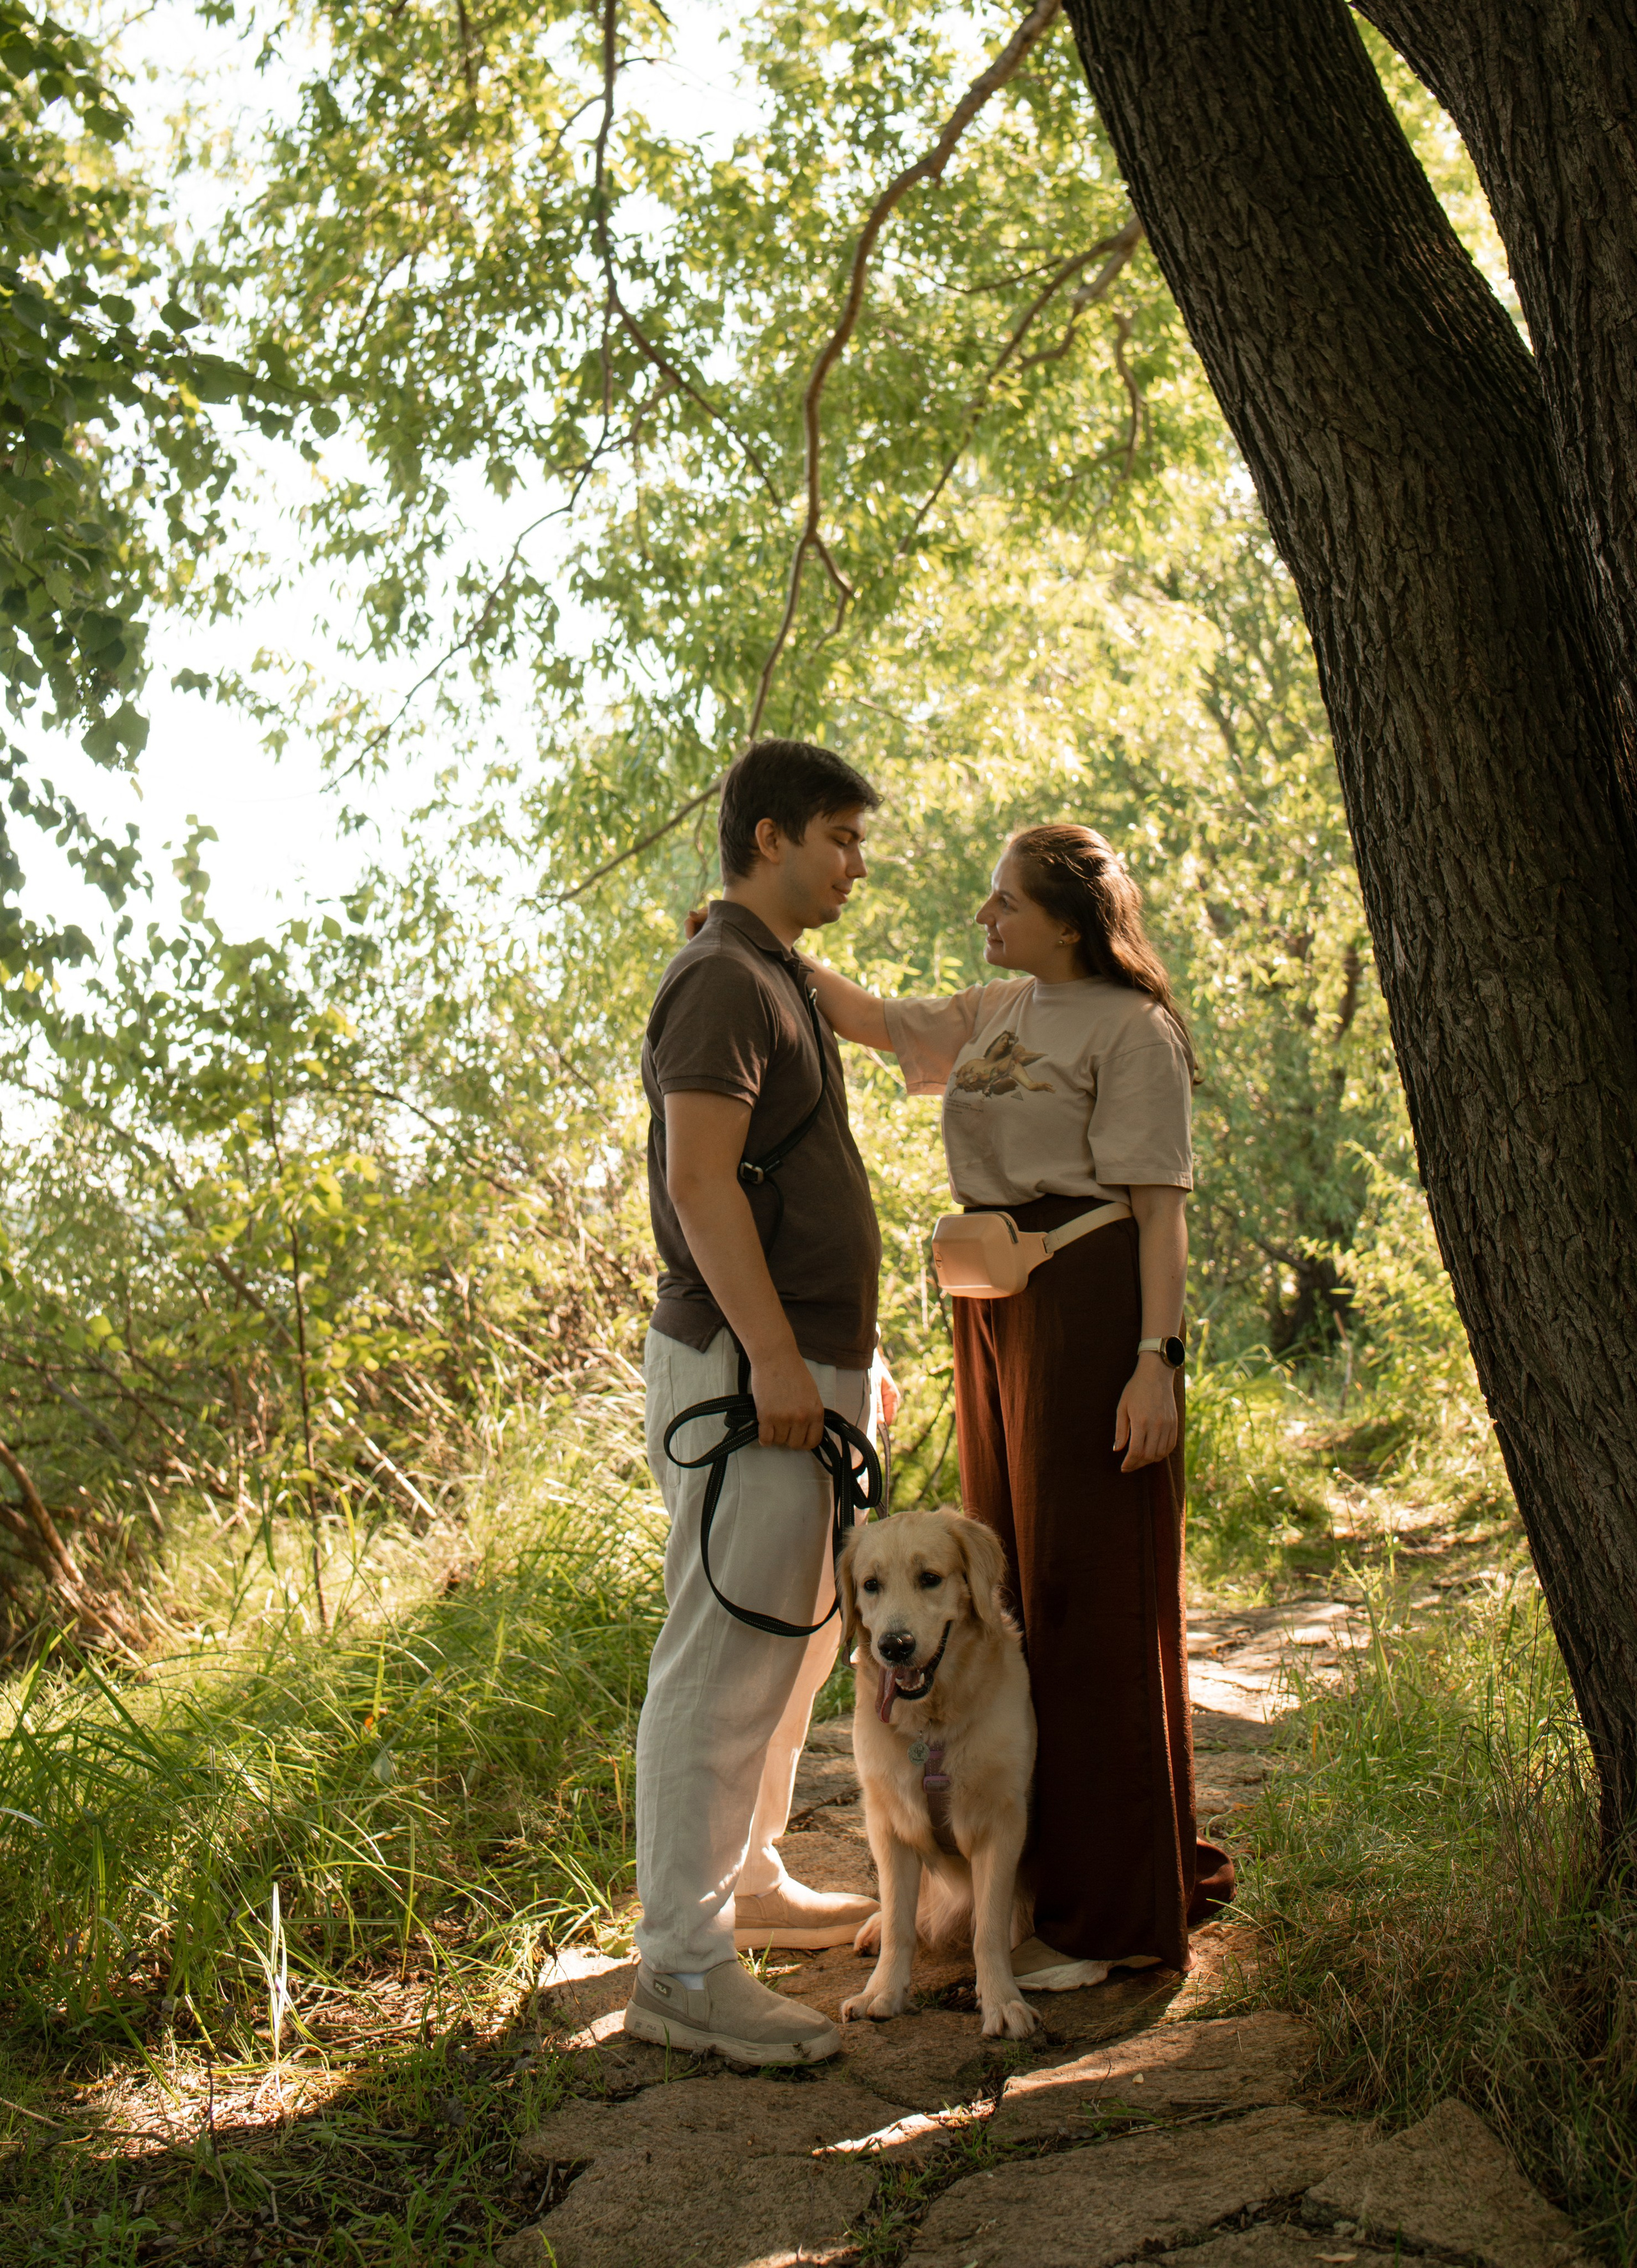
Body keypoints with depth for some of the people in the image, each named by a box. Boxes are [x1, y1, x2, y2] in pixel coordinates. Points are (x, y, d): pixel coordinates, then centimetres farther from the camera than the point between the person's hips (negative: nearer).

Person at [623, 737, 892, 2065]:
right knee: (727, 1655, -8)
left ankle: (749, 1883, 32)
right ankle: (683, 1967, -3)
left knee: (796, 1637, 19)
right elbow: (699, 1179, -22)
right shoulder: (723, 977, -12)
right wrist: (774, 1356, -25)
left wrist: (851, 1346, 24)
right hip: (747, 1371, -11)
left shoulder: (779, 980, 20)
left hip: (803, 1363, 11)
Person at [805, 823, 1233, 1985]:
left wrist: (1158, 1359, -21)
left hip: (1090, 1299, -9)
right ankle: (1052, 1870, 29)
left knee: (1092, 1591, -4)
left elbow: (1160, 1204, -14)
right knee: (1018, 1578, 15)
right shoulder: (1000, 1011, 14)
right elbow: (880, 1022, 28)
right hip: (997, 1303, 9)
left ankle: (1116, 1912, 6)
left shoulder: (1130, 1028, -9)